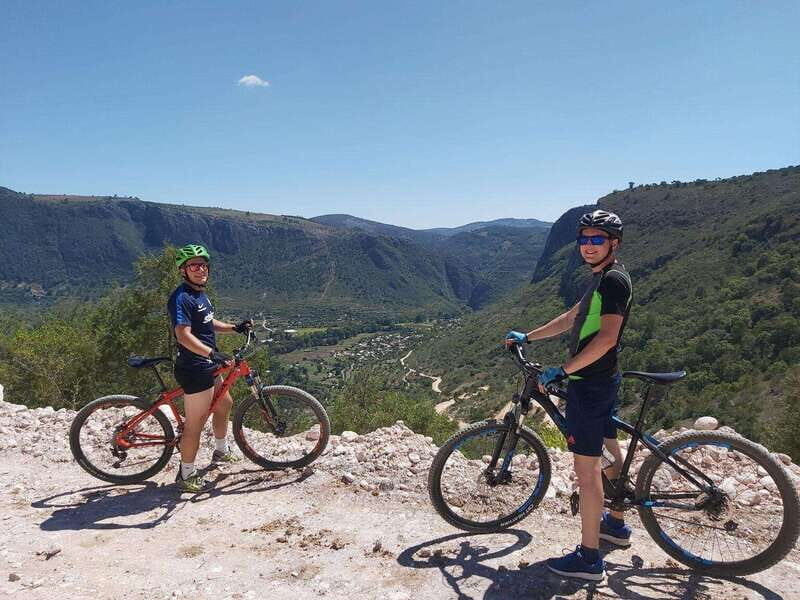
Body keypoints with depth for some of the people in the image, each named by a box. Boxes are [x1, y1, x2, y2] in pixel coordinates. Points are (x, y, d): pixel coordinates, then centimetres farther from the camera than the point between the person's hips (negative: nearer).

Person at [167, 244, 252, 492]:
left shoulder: (200, 294, 11)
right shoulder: (182, 298, -21)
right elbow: (183, 335, -32)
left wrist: (235, 328, 17)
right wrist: (213, 353, -43)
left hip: (207, 365, 11)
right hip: (194, 370, -11)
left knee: (224, 403, 26)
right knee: (195, 424, -1)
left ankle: (221, 451, 46)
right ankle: (186, 476, 15)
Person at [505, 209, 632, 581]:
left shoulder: (614, 279, -17)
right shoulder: (603, 279, 14)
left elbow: (606, 337, -26)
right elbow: (571, 318, 21)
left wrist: (560, 371, -26)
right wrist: (527, 337, 21)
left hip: (590, 384, -11)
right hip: (601, 380, 11)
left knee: (586, 467, -5)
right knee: (609, 452, 22)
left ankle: (588, 559, 4)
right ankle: (615, 524, 40)